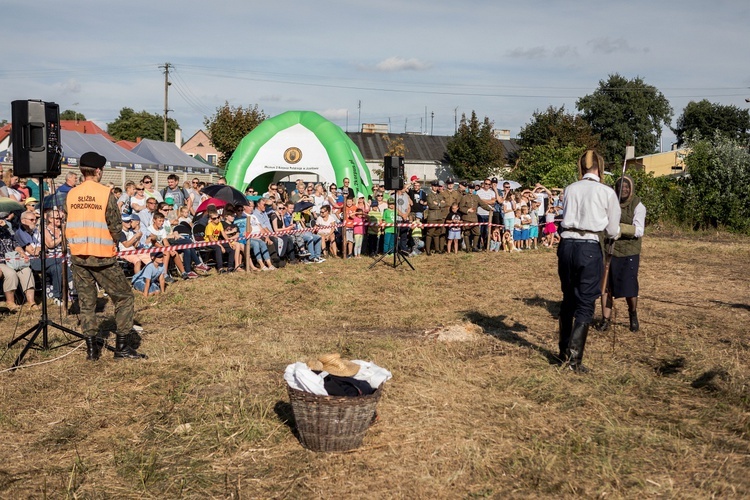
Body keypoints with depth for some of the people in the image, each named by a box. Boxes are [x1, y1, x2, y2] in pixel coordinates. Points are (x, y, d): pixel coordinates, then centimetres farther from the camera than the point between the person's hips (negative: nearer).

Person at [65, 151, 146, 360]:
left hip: (77, 255, 5)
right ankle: (122, 347, 4)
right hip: (102, 256, -5)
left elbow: (67, 225, 6)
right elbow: (116, 227, -8)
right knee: (124, 297, 7)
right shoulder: (105, 193, -11)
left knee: (86, 302, 13)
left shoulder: (71, 195, 2)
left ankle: (92, 348, 15)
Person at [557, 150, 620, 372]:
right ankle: (574, 356, -6)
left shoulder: (570, 189, 8)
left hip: (566, 244, 4)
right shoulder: (606, 192, -1)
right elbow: (613, 231, 3)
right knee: (586, 304, 3)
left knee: (568, 299, 18)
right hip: (589, 248, -4)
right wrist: (614, 232, 25)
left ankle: (564, 351, 29)